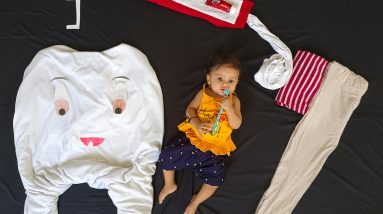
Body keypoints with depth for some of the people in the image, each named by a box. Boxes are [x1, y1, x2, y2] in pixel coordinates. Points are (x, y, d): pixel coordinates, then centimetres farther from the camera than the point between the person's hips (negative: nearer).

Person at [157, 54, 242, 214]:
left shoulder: (234, 101, 1)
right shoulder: (203, 93, 3)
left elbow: (236, 125, -6)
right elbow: (190, 109, -1)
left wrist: (229, 109, -23)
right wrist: (196, 123, -20)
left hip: (214, 148, -1)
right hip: (192, 136, 1)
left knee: (215, 178, -13)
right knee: (167, 155, -5)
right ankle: (169, 185, 22)